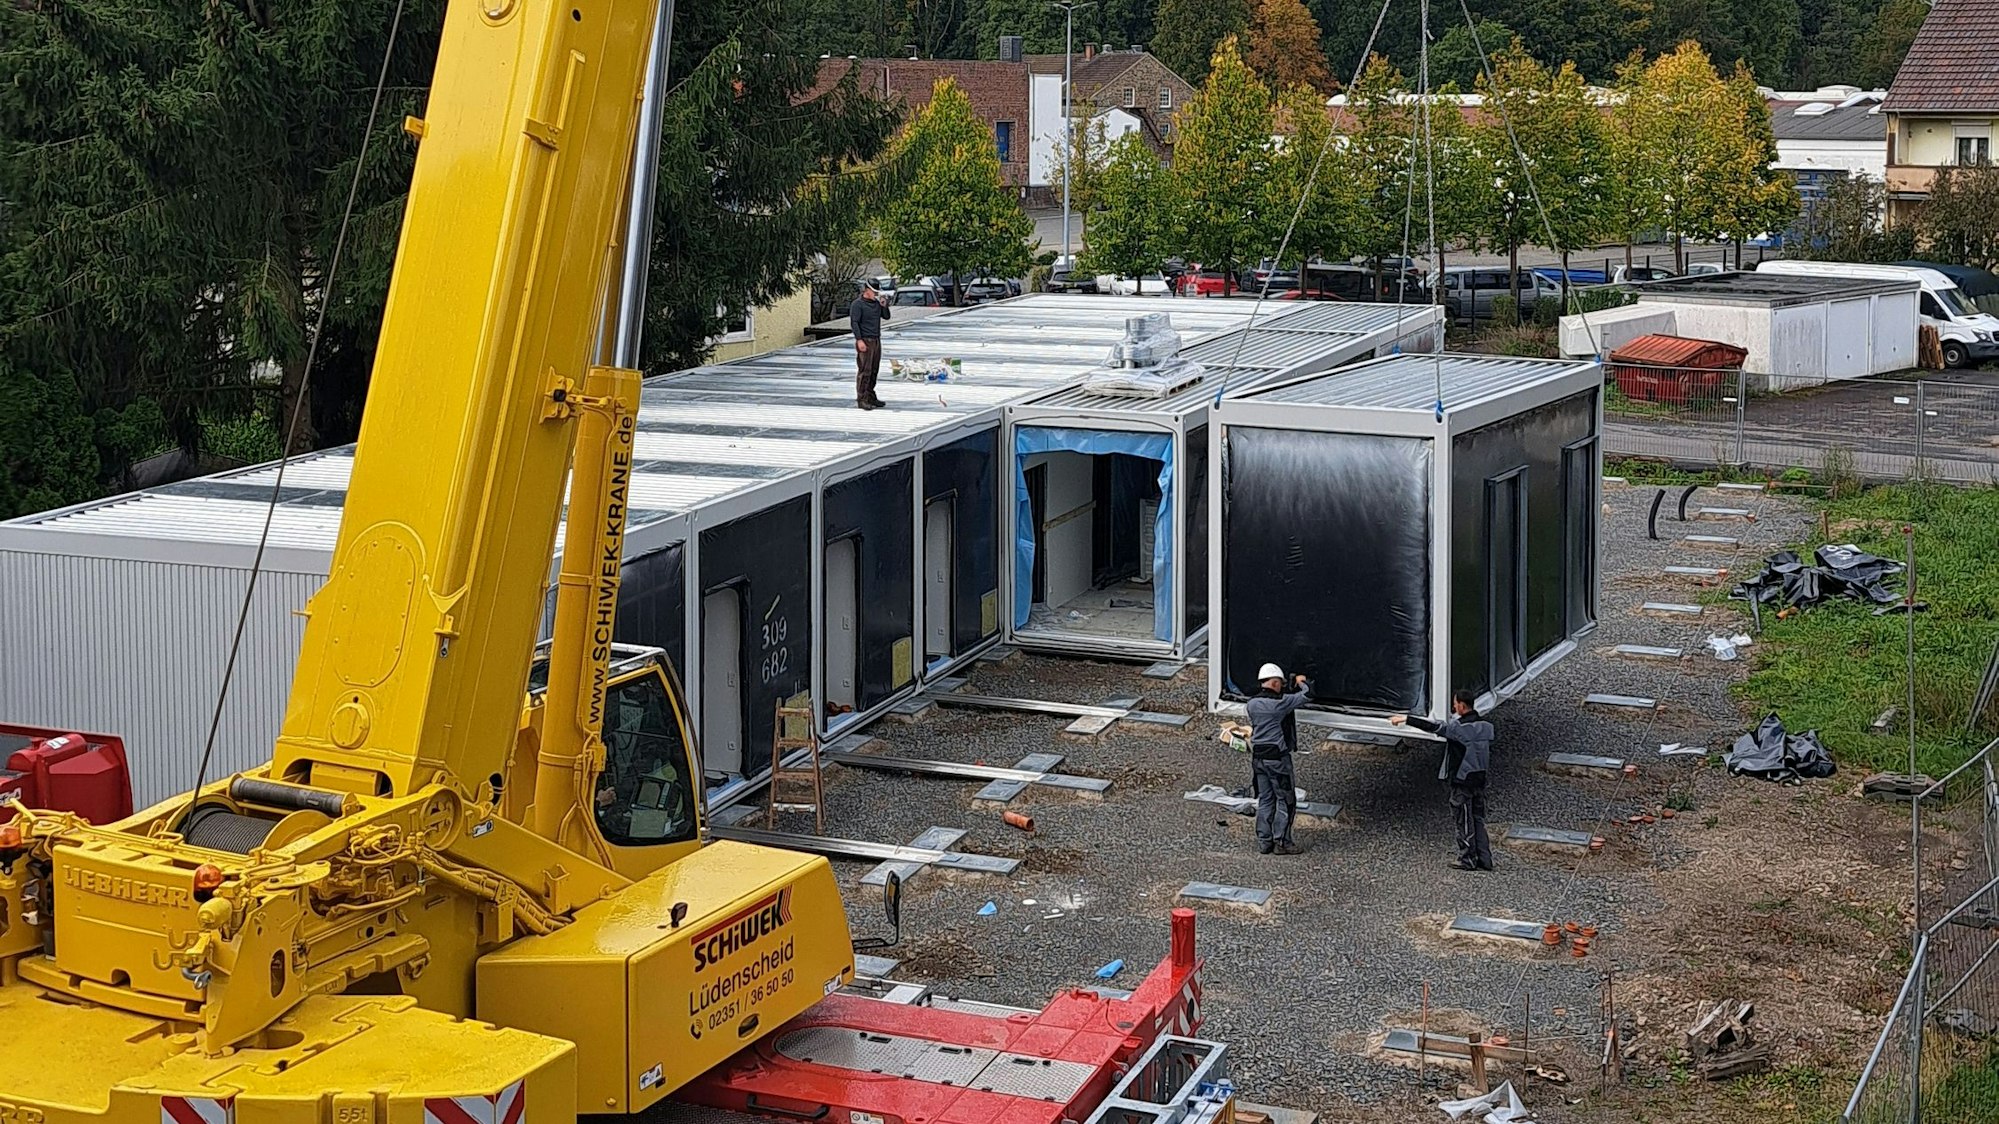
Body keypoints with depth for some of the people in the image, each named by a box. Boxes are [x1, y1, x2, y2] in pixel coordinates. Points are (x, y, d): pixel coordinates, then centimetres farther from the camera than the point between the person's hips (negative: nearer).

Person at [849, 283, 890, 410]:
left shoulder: (876, 303, 14)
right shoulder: (858, 304, -8)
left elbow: (886, 316, 19)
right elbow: (854, 322, -13)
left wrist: (884, 306, 0)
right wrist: (859, 340, -20)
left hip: (876, 340, 8)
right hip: (865, 341, -8)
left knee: (874, 371, 10)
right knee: (864, 371, -10)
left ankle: (871, 397, 17)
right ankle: (861, 399, -9)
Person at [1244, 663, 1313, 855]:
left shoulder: (1252, 704, 4)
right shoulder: (1280, 703, -16)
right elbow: (1307, 694, -12)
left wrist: (1293, 686, 19)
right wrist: (1302, 682, 10)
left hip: (1258, 757, 7)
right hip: (1277, 757, -7)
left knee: (1265, 800, 13)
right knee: (1286, 801, 4)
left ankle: (1263, 841, 15)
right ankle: (1281, 842, 5)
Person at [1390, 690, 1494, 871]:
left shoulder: (1460, 726, -18)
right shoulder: (1485, 724, 5)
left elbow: (1433, 727, -21)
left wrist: (1406, 719, -17)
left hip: (1462, 779, -7)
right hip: (1480, 778, 7)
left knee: (1464, 821, 1)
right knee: (1478, 819, 12)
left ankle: (1467, 860, 6)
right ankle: (1484, 859, 12)